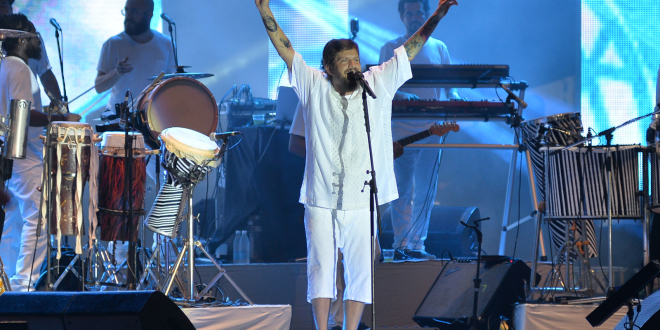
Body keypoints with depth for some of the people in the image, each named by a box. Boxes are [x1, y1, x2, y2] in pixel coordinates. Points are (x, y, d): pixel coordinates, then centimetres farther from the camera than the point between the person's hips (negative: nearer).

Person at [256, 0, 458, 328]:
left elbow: (409, 50, 4)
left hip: (362, 201, 1)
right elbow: (286, 51, 0)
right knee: (321, 270, 2)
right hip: (321, 200, -1)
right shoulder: (314, 87, 2)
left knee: (360, 272, 3)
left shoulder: (378, 85, 4)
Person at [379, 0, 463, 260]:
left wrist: (454, 101, -9)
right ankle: (401, 244, -2)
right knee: (402, 189, -4)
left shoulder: (439, 48, 14)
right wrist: (403, 96, -26)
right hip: (401, 129, -3)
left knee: (426, 189, 4)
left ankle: (416, 244, 8)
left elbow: (450, 85, 13)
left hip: (431, 128, 3)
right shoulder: (391, 49, 4)